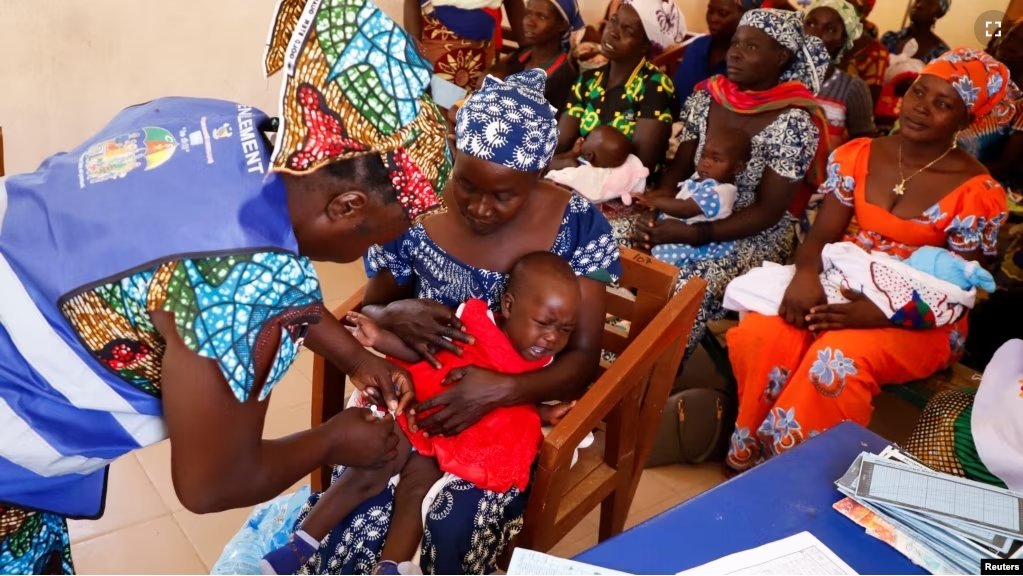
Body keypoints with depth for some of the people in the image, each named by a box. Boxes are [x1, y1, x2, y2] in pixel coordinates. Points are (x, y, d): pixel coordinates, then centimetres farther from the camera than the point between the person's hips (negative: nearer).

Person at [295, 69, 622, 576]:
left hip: (518, 412, -1)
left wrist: (501, 390, -29)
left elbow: (584, 358, -11)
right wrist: (394, 316, -20)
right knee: (352, 522, -21)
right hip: (414, 397, 1)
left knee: (456, 533, -25)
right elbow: (369, 309, 5)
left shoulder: (577, 225, -12)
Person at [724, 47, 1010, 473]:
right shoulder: (859, 155, 1)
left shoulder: (977, 193, -11)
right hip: (844, 287, 4)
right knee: (759, 335, -26)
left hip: (920, 322, -3)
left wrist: (879, 314, -27)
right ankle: (752, 454, -6)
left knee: (838, 360, -35)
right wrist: (806, 273, -24)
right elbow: (822, 234, 0)